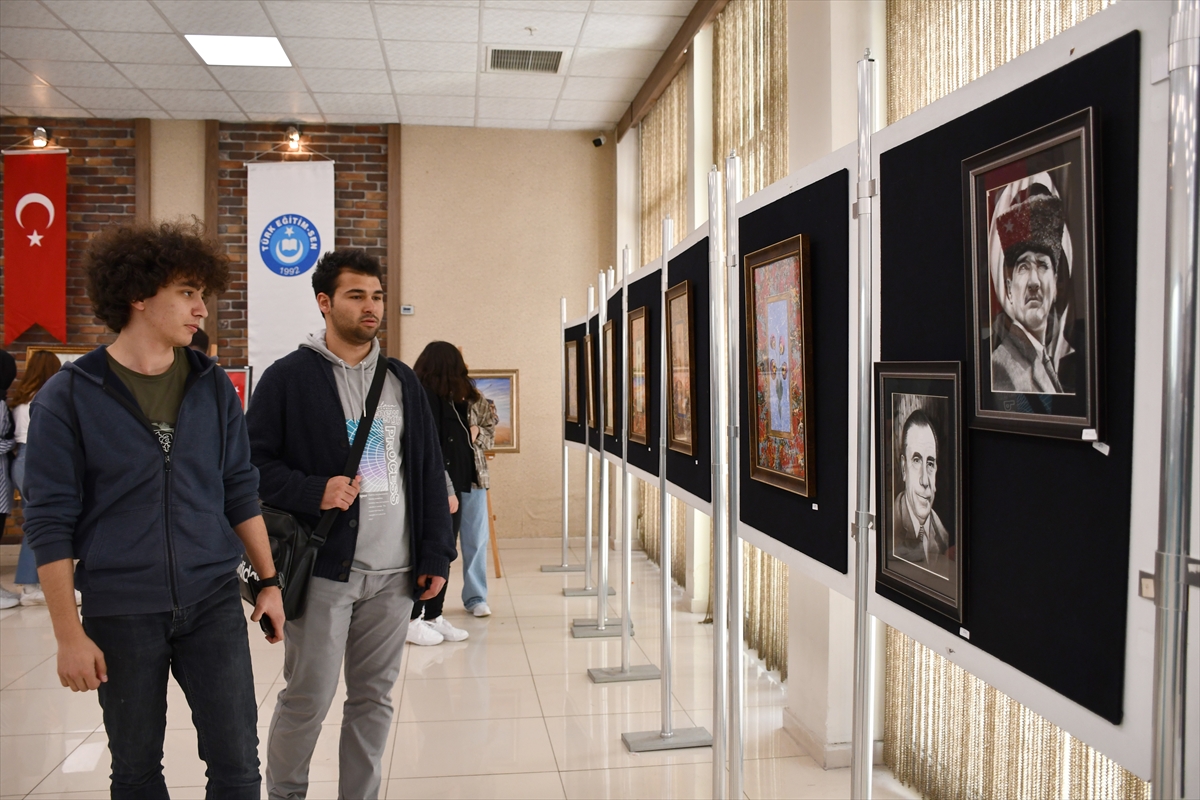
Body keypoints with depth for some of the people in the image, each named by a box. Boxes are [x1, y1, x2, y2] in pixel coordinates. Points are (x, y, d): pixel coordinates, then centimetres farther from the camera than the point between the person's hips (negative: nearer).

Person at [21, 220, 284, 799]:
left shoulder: (215, 388, 3)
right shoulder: (68, 397, -7)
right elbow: (49, 524, -7)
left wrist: (269, 581, 7)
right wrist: (69, 635, -9)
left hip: (213, 602, 2)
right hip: (121, 614, -2)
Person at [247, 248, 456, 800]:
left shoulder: (402, 381, 11)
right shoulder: (289, 377, -1)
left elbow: (429, 471, 12)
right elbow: (254, 462, -3)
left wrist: (436, 553, 7)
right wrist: (313, 491, -19)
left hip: (394, 573, 4)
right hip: (323, 569, -4)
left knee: (374, 697, 11)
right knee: (307, 699, 4)